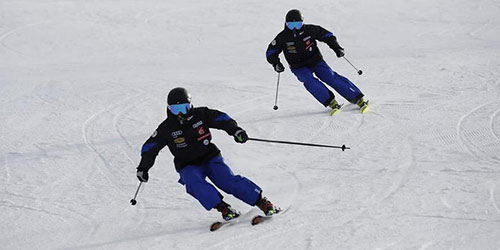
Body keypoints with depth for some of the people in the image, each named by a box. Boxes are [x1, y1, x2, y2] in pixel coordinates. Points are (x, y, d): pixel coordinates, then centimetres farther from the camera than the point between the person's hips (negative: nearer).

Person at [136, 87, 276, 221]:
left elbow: (221, 119, 2)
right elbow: (150, 147, 2)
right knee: (195, 184, -32)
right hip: (188, 166, 0)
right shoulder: (167, 128, -6)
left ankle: (261, 201, -15)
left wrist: (235, 130, -13)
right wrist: (143, 168, -4)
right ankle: (223, 208, -33)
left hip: (210, 158, 0)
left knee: (228, 181, -20)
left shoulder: (200, 115, -6)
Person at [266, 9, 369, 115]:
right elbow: (271, 52, 2)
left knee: (331, 78, -17)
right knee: (309, 81, -30)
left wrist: (336, 48, -5)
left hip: (316, 62, 0)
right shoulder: (283, 37, -11)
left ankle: (358, 99, -15)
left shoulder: (309, 30, -12)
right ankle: (331, 103, -27)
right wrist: (275, 62, -16)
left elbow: (326, 35, 3)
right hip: (299, 68, 0)